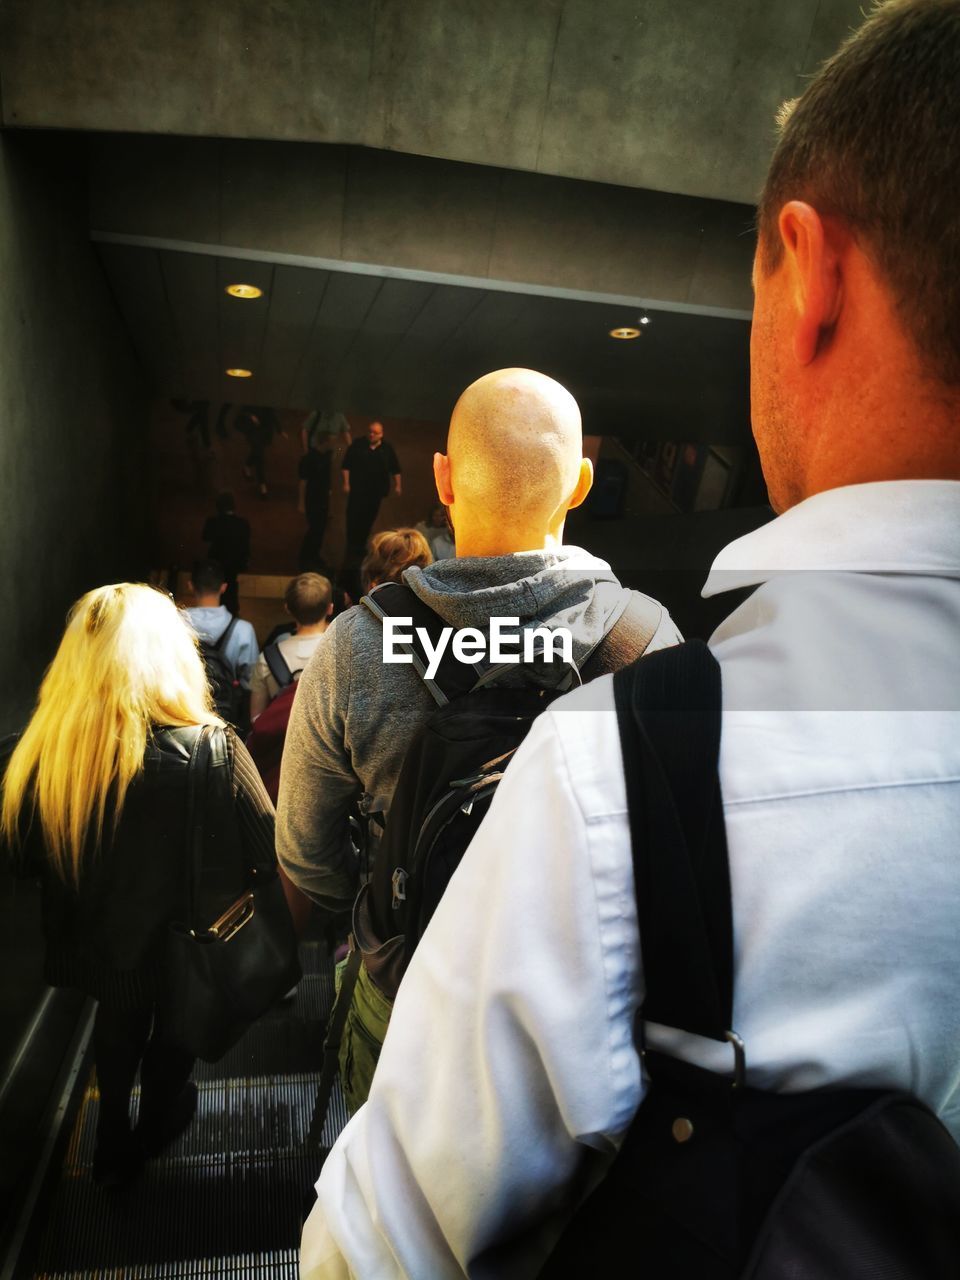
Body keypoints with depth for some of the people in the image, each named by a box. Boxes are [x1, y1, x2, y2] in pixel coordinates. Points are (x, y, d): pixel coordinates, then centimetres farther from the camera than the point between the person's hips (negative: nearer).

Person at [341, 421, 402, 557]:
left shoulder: (387, 448, 5)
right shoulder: (357, 445, -3)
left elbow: (395, 469, 10)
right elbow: (346, 466, -3)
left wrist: (397, 485, 5)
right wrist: (346, 483, -9)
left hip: (376, 491, 2)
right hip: (358, 489, -2)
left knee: (368, 520, 7)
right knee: (353, 518, -5)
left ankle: (361, 546, 20)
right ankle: (351, 547, 5)